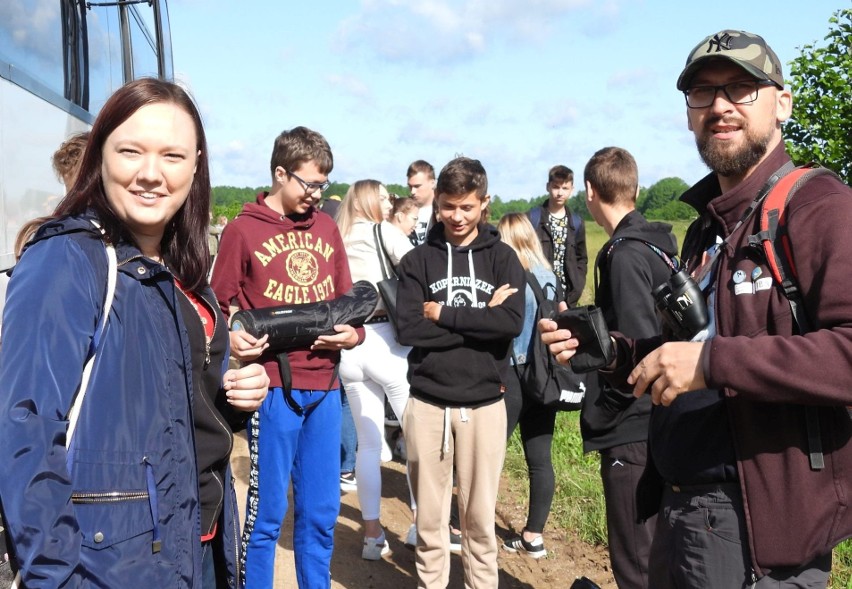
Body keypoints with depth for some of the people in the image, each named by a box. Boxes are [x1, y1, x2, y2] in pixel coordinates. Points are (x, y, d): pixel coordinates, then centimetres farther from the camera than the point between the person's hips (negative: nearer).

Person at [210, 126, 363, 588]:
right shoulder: (243, 230, -2)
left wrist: (353, 333, -4)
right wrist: (233, 339, -20)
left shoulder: (325, 227, 12)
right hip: (273, 385, -5)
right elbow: (218, 307, 0)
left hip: (324, 385, 5)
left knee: (321, 512, 14)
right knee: (267, 511, 3)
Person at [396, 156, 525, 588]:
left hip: (484, 404, 0)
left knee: (480, 516, 11)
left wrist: (443, 314, -11)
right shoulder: (417, 260, 3)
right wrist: (479, 319, -13)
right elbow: (408, 328, -10)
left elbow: (513, 322, -12)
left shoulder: (502, 258, 3)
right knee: (429, 516, 12)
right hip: (427, 403, 0)